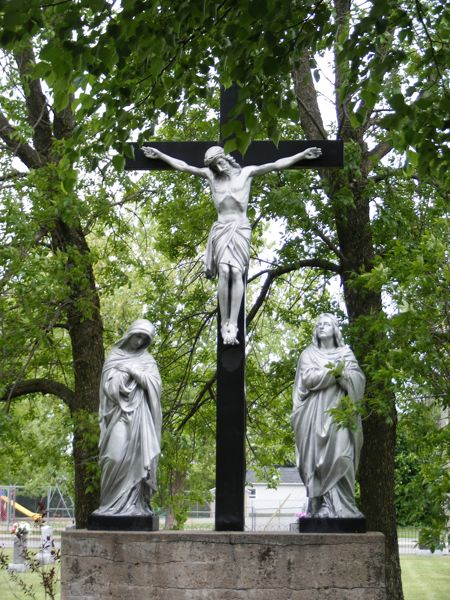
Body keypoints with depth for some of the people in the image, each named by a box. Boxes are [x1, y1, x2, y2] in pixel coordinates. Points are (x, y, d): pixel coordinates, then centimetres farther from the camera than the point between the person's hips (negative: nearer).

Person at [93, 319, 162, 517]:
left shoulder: (147, 360, 11)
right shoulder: (114, 357, 14)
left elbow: (155, 385, -3)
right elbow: (108, 385, 8)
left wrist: (134, 371, -7)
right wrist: (126, 374, -4)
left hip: (138, 416, 0)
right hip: (118, 414, 0)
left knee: (135, 458, -8)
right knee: (117, 456, -11)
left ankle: (133, 504, -8)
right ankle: (113, 504, -8)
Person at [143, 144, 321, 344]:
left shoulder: (247, 172, 9)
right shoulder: (211, 175, 12)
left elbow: (276, 165, 6)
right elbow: (183, 166, 15)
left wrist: (303, 154, 2)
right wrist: (159, 154, 15)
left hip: (241, 229, -1)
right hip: (221, 229, 1)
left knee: (236, 272, -18)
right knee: (224, 272, -18)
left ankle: (233, 325, -25)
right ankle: (225, 324, -18)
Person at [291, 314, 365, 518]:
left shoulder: (346, 353, 15)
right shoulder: (309, 354, 13)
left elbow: (359, 379, 2)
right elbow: (308, 379, -4)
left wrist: (341, 372, -15)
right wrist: (336, 373, -9)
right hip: (316, 414, 0)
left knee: (340, 456, -14)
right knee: (317, 459, -9)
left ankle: (340, 507, -17)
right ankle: (320, 507, -11)